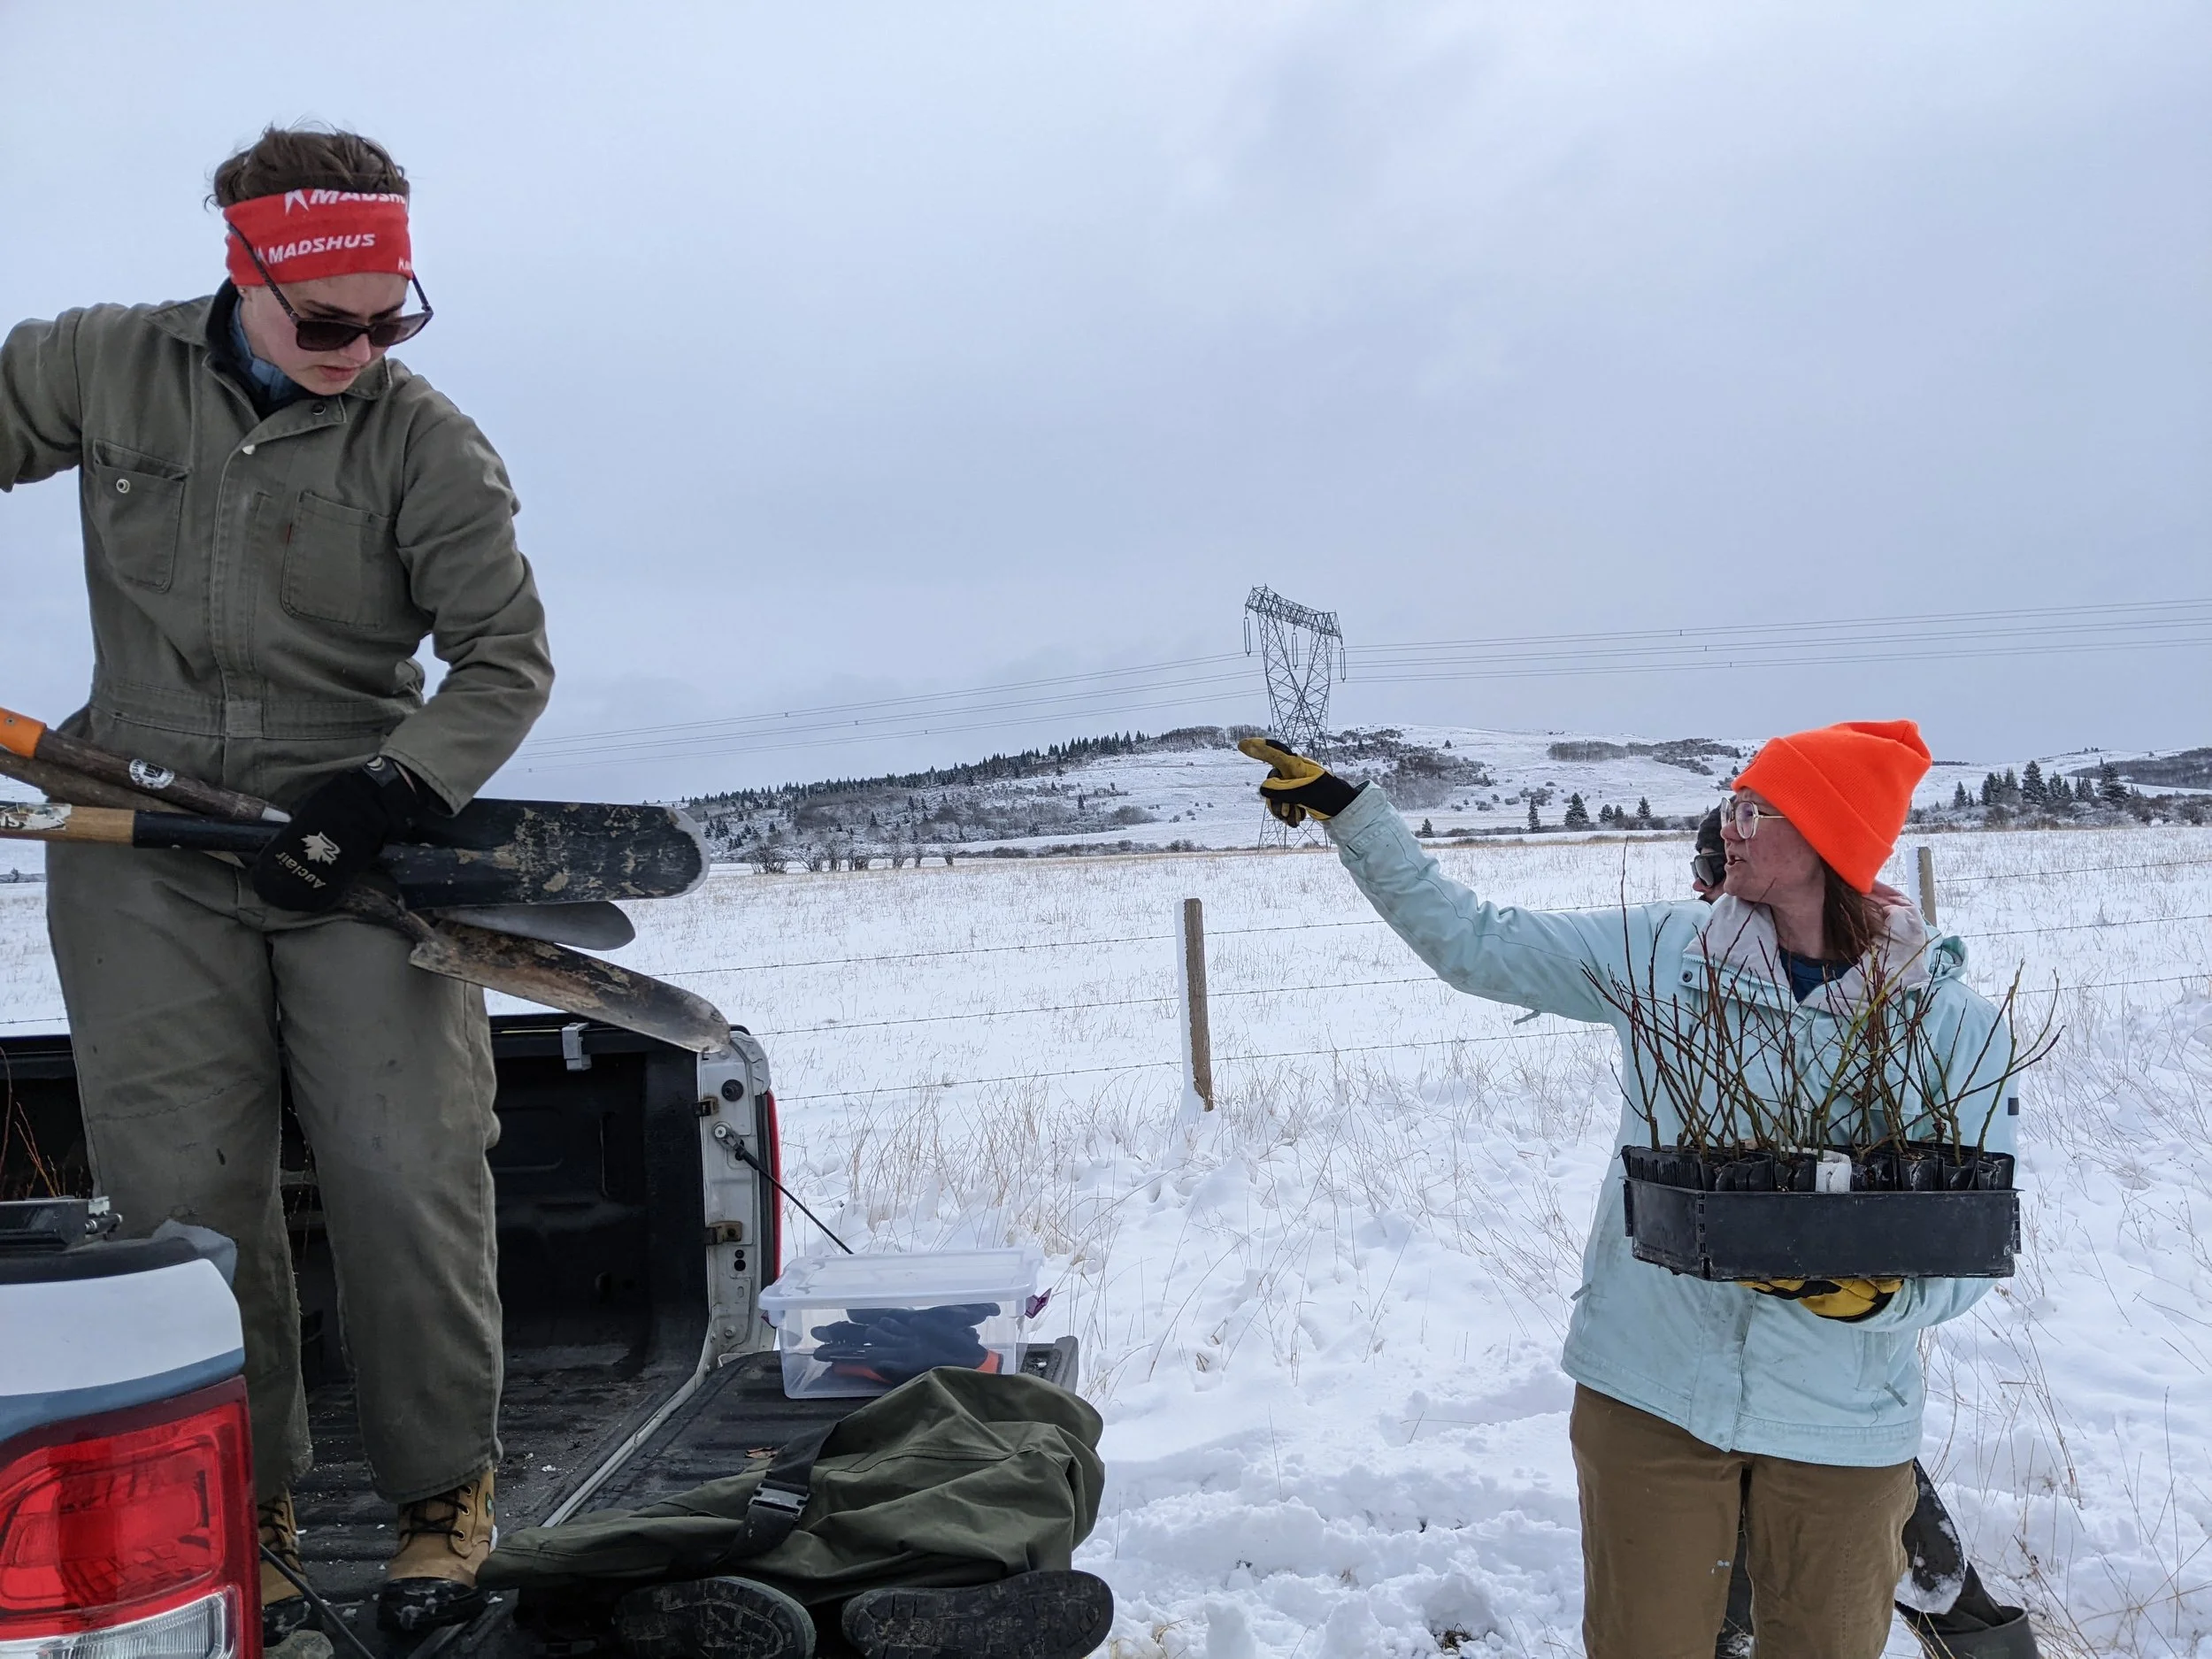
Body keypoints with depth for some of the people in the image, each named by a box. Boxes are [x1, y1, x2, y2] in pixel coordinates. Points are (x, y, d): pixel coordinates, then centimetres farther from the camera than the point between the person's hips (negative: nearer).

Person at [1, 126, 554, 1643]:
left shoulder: (425, 442, -4)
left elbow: (506, 660, -3)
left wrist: (391, 795, -16)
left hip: (360, 844, -1)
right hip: (144, 850, 2)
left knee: (407, 1181, -4)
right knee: (183, 1196, 1)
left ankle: (444, 1491, 17)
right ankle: (243, 1511, 19)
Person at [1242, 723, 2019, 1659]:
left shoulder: (1954, 1027, -7)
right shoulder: (1662, 953, -5)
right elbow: (1473, 945, -1)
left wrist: (1879, 1290, -26)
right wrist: (1348, 812, -6)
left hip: (1839, 1423, 0)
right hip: (1652, 1392, 1)